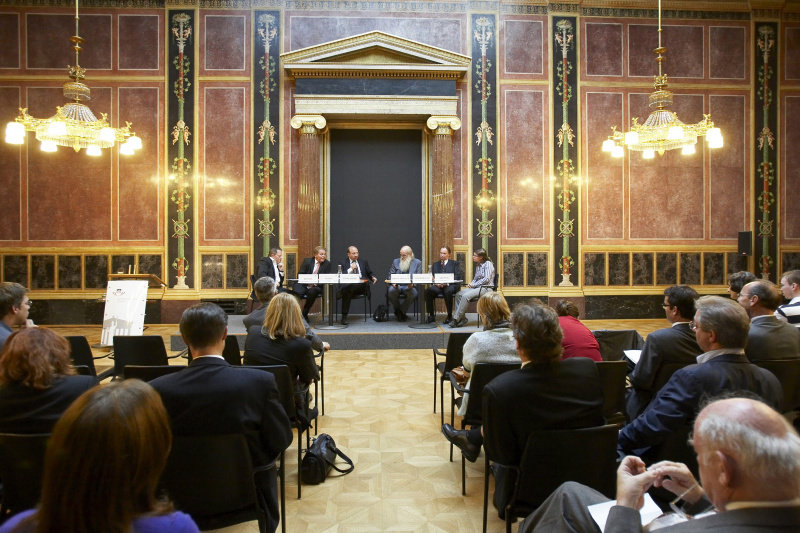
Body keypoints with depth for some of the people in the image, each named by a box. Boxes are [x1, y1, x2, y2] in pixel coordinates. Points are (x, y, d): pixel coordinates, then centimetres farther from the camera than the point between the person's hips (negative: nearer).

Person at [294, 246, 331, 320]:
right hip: (303, 285, 0)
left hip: (316, 287, 0)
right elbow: (300, 274, 2)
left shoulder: (327, 264, 8)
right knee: (297, 292, -32)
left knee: (312, 292, -35)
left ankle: (304, 314, -16)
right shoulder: (307, 261, 7)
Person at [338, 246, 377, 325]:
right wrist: (350, 269, -5)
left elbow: (370, 274, 26)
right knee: (347, 290, -39)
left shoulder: (363, 262, 24)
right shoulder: (343, 263, 16)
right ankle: (344, 317, -32)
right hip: (348, 285, -1)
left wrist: (373, 278, 3)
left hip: (361, 287, 1)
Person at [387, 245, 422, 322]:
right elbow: (390, 275, 12)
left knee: (413, 292, -35)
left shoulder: (417, 262, 9)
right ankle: (398, 310, -6)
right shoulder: (395, 261, 15)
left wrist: (412, 284, -19)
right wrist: (393, 283, -11)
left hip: (409, 286, -1)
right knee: (391, 291, -33)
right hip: (397, 286, 1)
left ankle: (401, 312, -13)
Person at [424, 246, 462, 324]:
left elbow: (457, 276, 1)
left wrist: (447, 282, -17)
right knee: (427, 290, -28)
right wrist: (435, 282, -12)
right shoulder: (435, 264, 26)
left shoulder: (455, 264, 17)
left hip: (450, 286, -3)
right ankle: (431, 315, -17)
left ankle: (449, 316, -22)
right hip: (437, 285, 3)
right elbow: (432, 277, 14)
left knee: (448, 291, -38)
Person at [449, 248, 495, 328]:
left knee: (465, 296, -28)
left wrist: (474, 285, -13)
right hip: (477, 288, 9)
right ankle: (462, 318, -13)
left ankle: (456, 319, -25)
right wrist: (471, 284, 1)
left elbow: (487, 279, -15)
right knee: (458, 294, -10)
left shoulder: (488, 264, -6)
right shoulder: (478, 266, 19)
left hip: (486, 288, -9)